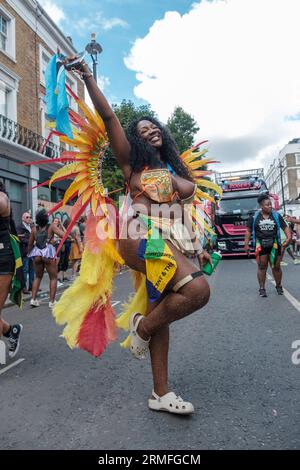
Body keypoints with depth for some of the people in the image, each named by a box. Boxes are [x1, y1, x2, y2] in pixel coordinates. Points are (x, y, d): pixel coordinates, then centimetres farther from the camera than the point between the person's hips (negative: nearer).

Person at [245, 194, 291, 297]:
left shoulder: (276, 216, 6)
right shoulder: (254, 217, 2)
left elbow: (285, 228, 6)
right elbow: (248, 231, 7)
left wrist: (289, 237, -11)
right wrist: (246, 244, 2)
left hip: (274, 244, 1)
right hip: (260, 245, -1)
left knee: (276, 267, 6)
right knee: (262, 267, 2)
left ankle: (278, 286, 26)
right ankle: (262, 288, 12)